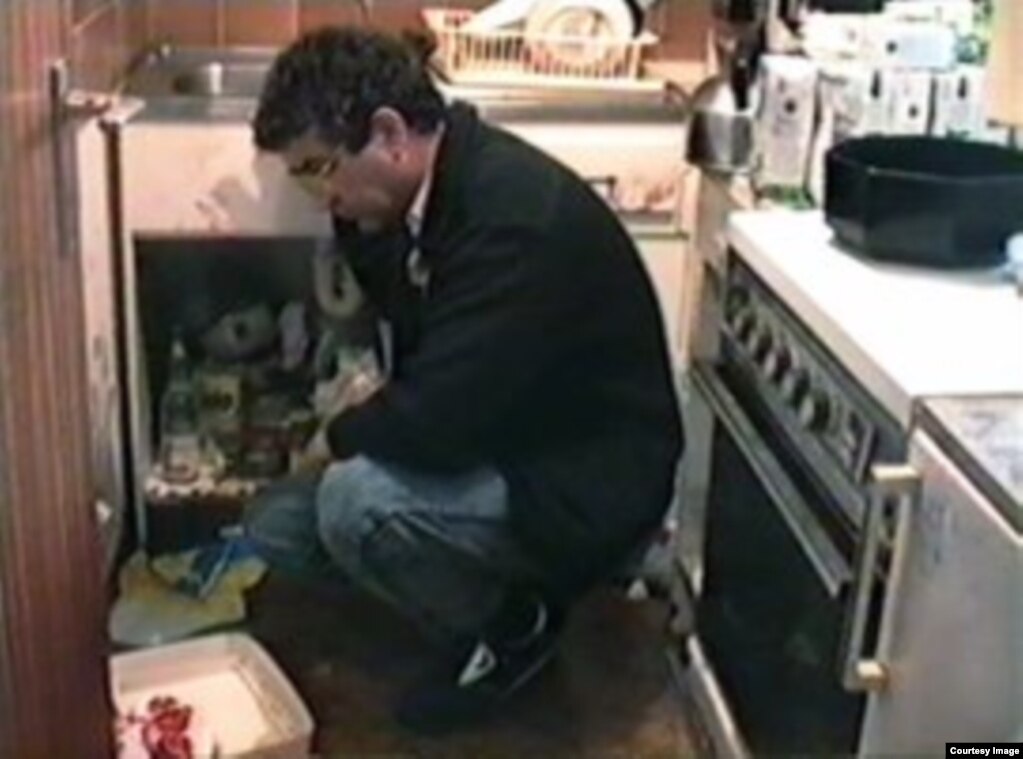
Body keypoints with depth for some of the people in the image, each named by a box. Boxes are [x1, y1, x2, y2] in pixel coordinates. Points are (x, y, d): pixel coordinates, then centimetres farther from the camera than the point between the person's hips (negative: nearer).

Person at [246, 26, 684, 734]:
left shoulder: (517, 214, -30)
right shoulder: (418, 197, -1)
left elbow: (437, 423, -32)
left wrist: (340, 434, -12)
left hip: (583, 487, -9)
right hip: (494, 451, 9)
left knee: (354, 502, -29)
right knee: (276, 526, 5)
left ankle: (510, 627, -2)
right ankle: (497, 588, 14)